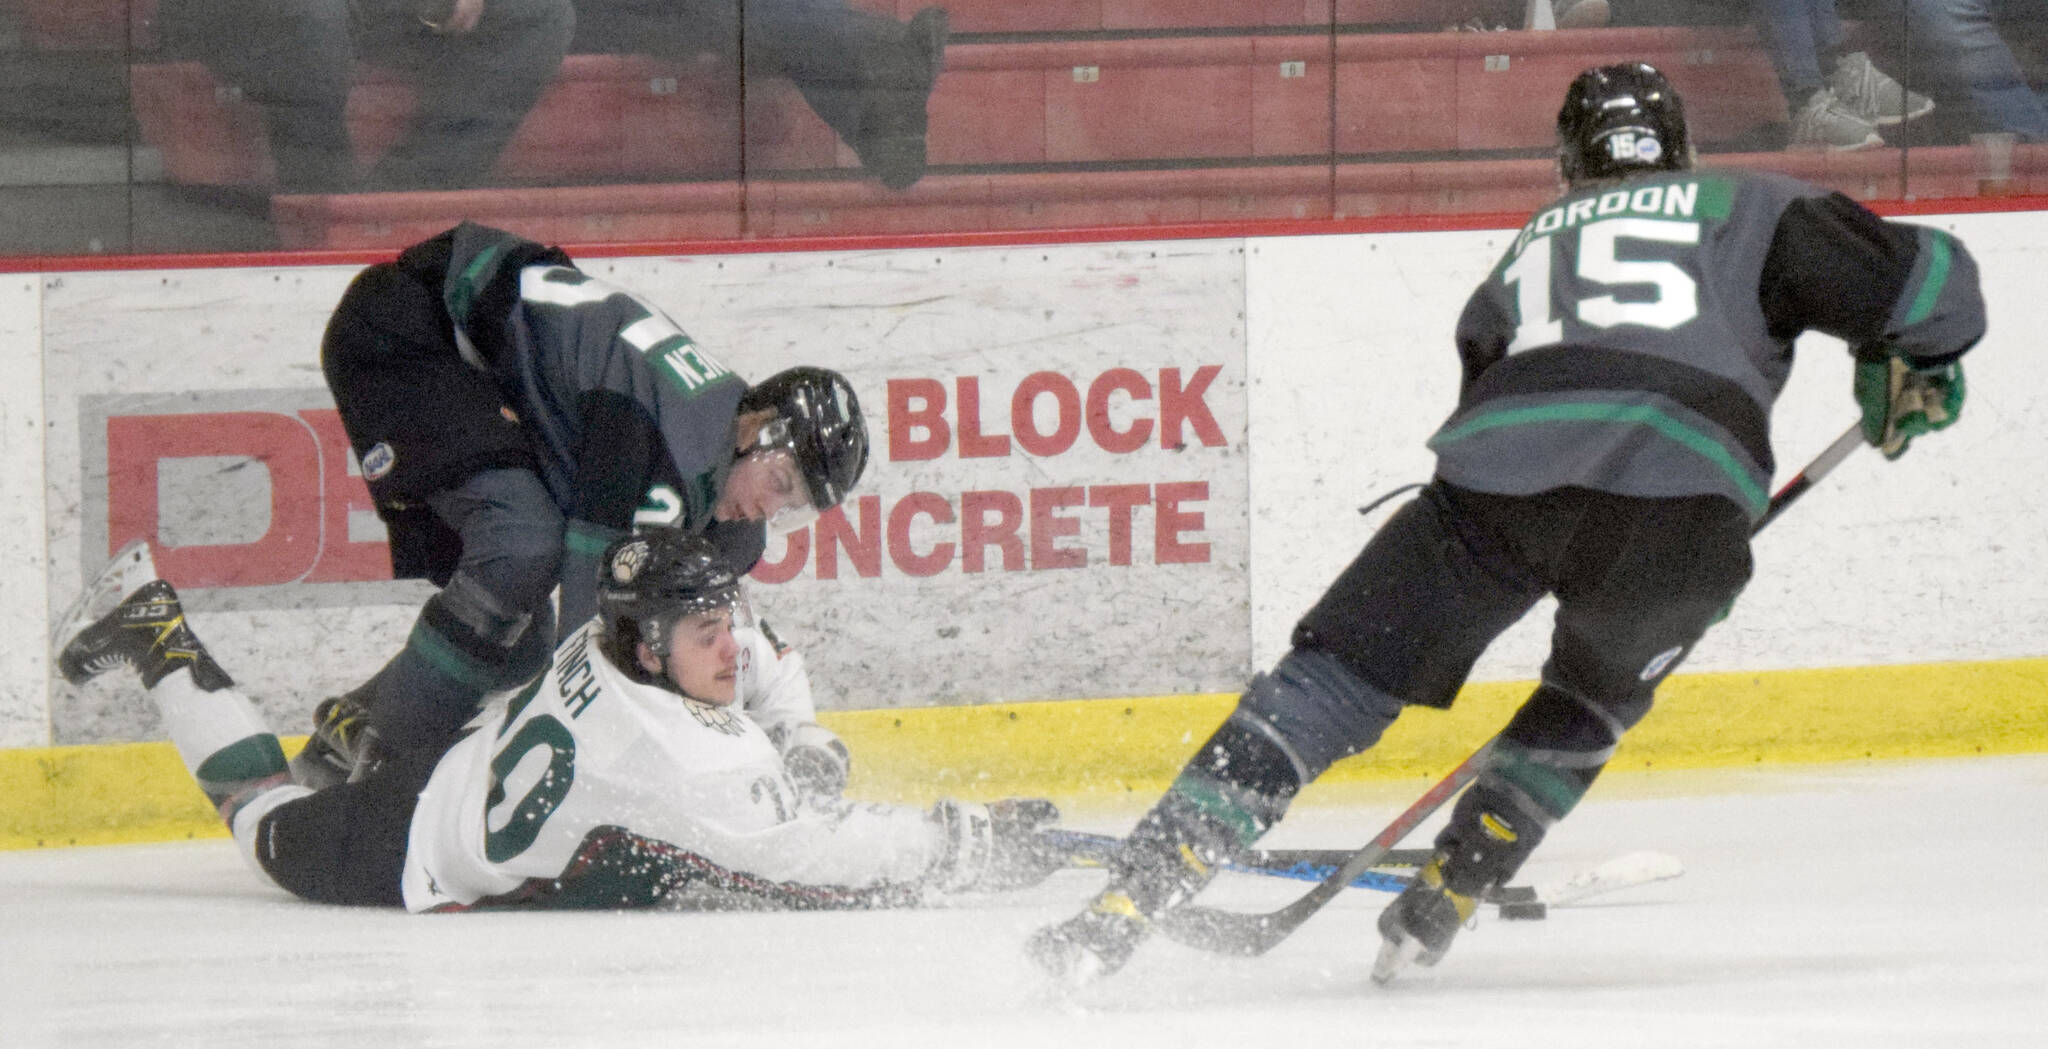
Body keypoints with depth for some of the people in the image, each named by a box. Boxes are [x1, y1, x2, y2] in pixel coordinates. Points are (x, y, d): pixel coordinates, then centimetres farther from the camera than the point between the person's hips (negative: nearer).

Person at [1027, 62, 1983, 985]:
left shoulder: (1528, 249, 38)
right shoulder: (1753, 209, 28)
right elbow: (1922, 278, 17)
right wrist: (1909, 377, 37)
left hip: (1500, 468, 1)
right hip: (1685, 496, -1)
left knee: (1332, 675, 6)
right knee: (1598, 694, 28)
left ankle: (1127, 899, -8)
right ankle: (1439, 906, 19)